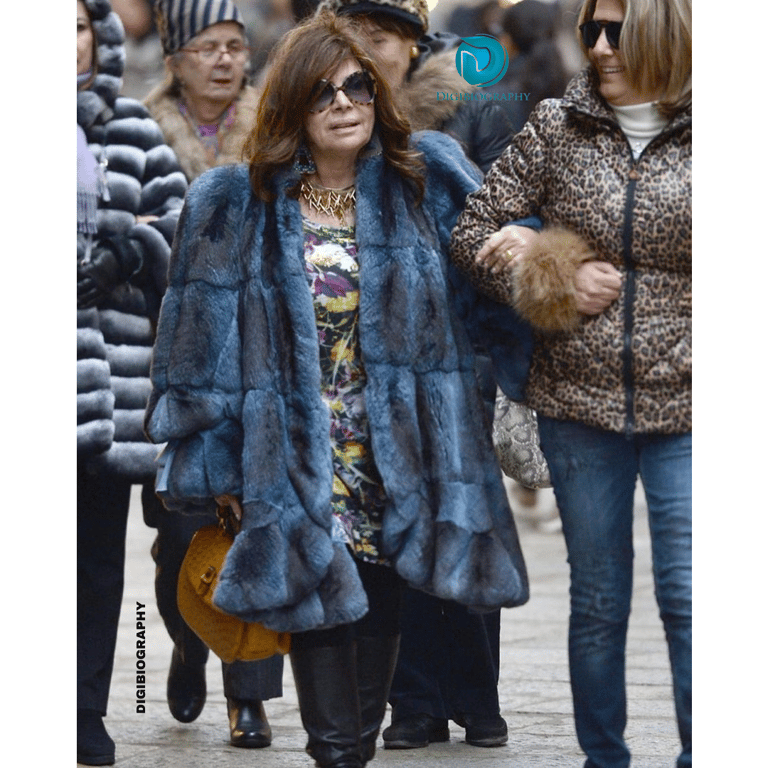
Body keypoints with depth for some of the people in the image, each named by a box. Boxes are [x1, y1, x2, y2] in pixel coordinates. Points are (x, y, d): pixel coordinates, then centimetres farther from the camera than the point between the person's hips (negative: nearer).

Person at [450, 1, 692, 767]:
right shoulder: (556, 128, 2)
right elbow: (473, 232, 5)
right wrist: (556, 282, -9)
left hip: (682, 404, -2)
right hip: (580, 399, 2)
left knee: (688, 600, -4)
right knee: (597, 601, 11)